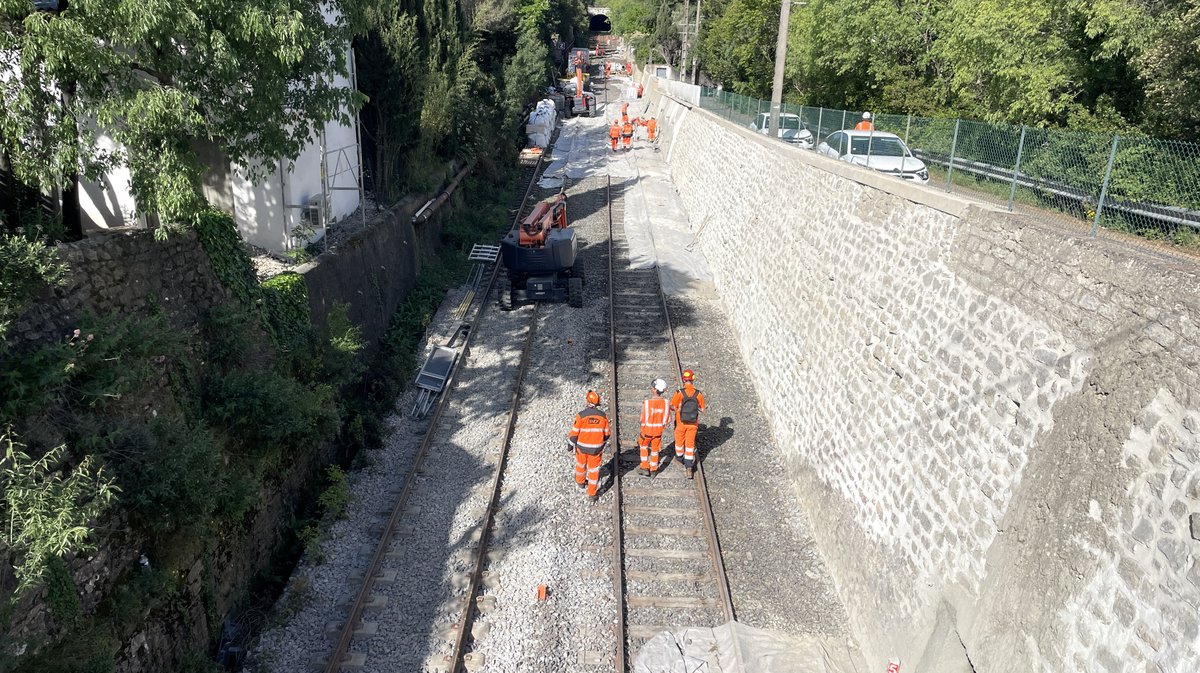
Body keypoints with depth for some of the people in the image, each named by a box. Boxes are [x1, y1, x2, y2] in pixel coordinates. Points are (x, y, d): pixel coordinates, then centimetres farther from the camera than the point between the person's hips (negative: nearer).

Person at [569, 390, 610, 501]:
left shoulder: (581, 415, -20)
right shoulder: (603, 416, -11)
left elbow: (574, 433, -12)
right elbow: (606, 434, -1)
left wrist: (570, 444, 5)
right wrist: (602, 444, 18)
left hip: (582, 446, 0)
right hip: (596, 448, 1)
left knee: (581, 464, 26)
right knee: (594, 469, 11)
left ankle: (580, 481, 51)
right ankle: (592, 494, 15)